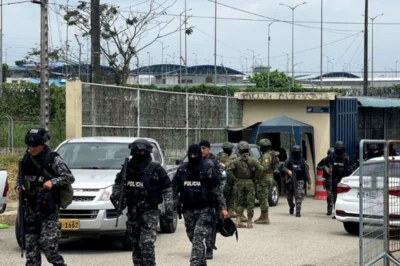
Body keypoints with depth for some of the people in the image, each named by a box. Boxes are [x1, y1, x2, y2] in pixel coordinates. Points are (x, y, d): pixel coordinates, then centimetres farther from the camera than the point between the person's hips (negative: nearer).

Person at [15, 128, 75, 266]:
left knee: (48, 243, -11)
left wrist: (53, 182, -22)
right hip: (31, 207, 6)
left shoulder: (53, 159, -7)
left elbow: (70, 177, -8)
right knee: (31, 242, 4)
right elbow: (20, 177, 21)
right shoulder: (27, 159, 9)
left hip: (48, 208, -6)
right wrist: (18, 187, 0)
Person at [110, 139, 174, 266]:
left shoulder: (155, 169, -6)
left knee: (147, 244, -15)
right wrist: (116, 196, 3)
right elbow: (118, 183, 22)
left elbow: (167, 190, -4)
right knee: (135, 244, 9)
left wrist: (169, 210, -9)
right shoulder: (127, 168, 7)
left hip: (150, 212, -5)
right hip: (133, 211, 5)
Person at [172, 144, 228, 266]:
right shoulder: (182, 170, 8)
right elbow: (175, 188, 12)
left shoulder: (207, 169, -5)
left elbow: (217, 190, -5)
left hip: (205, 210, -5)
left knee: (198, 239, -15)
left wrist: (223, 207, -9)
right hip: (188, 210, 5)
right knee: (194, 239, 12)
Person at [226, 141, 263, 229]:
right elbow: (260, 169, -15)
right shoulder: (252, 160, -4)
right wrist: (256, 178, -3)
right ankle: (249, 222, 6)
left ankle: (238, 221, 5)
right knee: (250, 202, 5)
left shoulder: (236, 161, 0)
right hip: (249, 183, -1)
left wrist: (234, 179, 0)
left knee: (239, 202, 11)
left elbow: (228, 170, -7)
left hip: (239, 183, 2)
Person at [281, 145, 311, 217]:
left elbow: (306, 173, 4)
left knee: (299, 197, -14)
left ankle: (298, 212, -12)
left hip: (299, 181, -2)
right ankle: (292, 206, 42)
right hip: (290, 181, 2)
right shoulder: (289, 161, 3)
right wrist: (288, 171, -21)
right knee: (289, 196, 11)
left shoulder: (303, 162, 1)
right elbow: (283, 167, 2)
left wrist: (309, 183, 2)